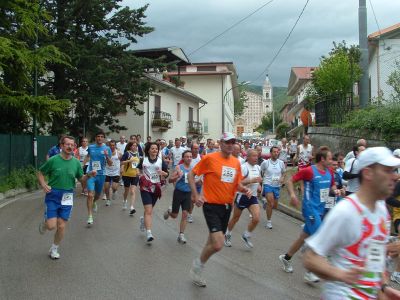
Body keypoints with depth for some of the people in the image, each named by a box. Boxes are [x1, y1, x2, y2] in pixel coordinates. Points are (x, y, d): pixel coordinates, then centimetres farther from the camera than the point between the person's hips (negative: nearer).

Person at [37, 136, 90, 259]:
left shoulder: (76, 162, 1)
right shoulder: (53, 160, -8)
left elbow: (80, 179, 10)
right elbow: (40, 173, 4)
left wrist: (89, 175, -10)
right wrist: (43, 185, -13)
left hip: (67, 197, 2)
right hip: (52, 195, -2)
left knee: (61, 226, 4)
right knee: (51, 226, -7)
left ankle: (54, 249, 27)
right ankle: (44, 223, 31)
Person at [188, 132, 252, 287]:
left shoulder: (236, 162, 6)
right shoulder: (210, 158, -10)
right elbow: (191, 174, -3)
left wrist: (244, 189, -4)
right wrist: (196, 195, -12)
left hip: (227, 206, 6)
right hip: (211, 206, -6)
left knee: (213, 241, 18)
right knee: (218, 244, -17)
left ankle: (198, 268, 41)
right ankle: (199, 264, 13)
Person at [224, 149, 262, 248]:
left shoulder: (258, 167, 7)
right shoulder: (243, 167, -16)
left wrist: (258, 185, 6)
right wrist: (251, 181, -29)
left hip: (253, 197, 6)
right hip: (242, 196, -5)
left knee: (256, 218, -10)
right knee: (235, 218, 10)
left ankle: (246, 236, 13)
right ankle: (228, 235, 35)